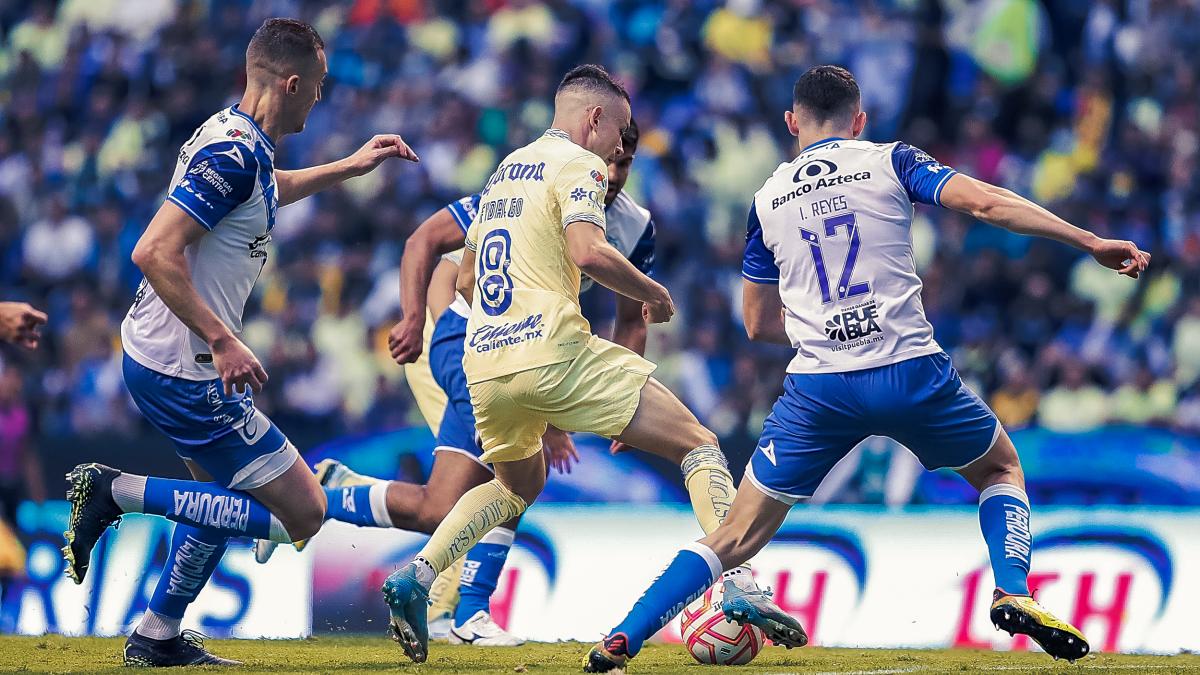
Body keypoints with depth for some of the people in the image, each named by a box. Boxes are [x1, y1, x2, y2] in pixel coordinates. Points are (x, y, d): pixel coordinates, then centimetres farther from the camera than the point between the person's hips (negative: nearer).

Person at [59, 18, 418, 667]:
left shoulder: (233, 137, 9)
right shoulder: (234, 155, -21)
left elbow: (266, 190, 35)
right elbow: (155, 252, -28)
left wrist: (351, 165, 41)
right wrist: (223, 341, -27)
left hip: (152, 354, 11)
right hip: (186, 372, -10)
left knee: (222, 493, 30)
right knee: (301, 512, -6)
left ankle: (158, 636, 33)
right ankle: (120, 493, -8)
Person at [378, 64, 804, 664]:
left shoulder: (504, 170, 23)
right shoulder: (576, 164, -1)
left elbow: (466, 280, 29)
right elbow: (589, 253, -19)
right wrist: (653, 293, -3)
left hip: (484, 364, 8)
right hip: (555, 354, -8)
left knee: (517, 485, 33)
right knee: (698, 445, 0)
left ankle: (415, 576, 13)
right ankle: (739, 585, -17)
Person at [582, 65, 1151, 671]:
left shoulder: (767, 199, 15)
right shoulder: (888, 162, 6)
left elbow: (759, 323, 20)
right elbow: (983, 201, -8)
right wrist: (1092, 243, -8)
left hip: (817, 388, 2)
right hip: (910, 371, -2)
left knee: (737, 537, 8)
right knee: (1001, 469, 24)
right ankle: (1012, 593, 2)